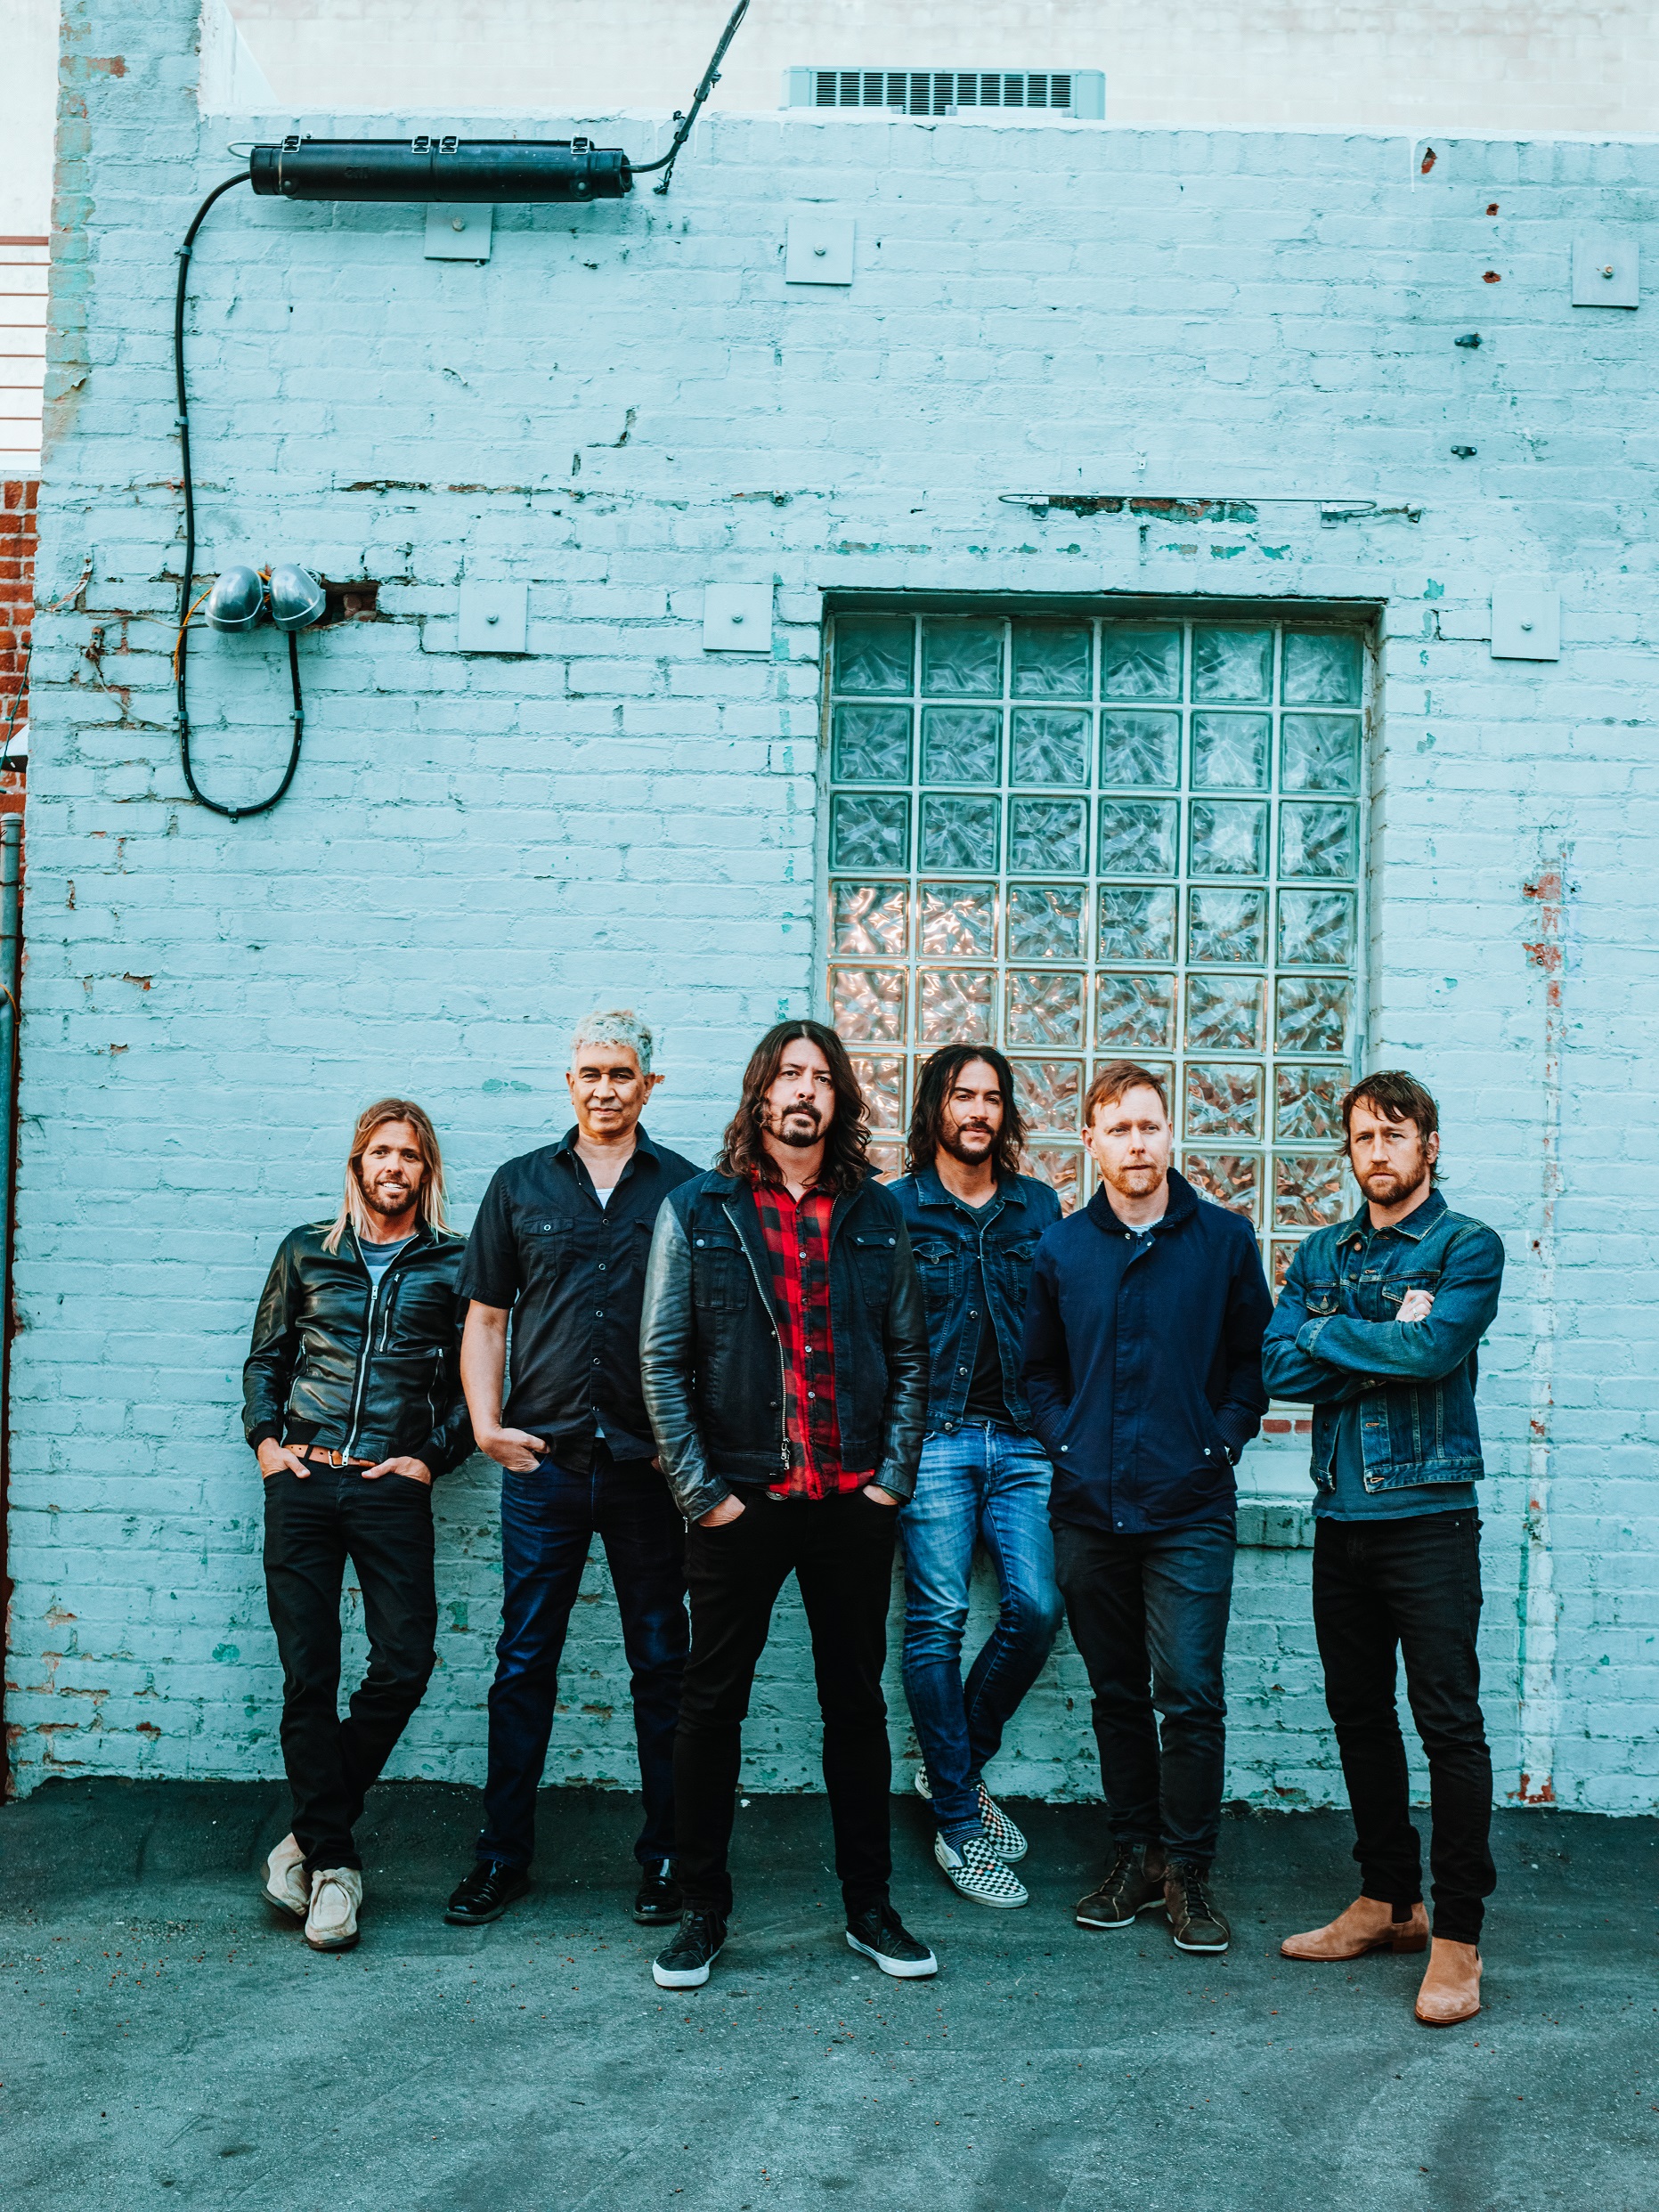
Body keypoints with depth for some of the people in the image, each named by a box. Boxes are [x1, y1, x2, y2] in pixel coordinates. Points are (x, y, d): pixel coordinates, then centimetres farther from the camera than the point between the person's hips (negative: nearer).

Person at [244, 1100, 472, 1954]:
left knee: (404, 1663, -7)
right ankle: (333, 1860, 10)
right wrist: (265, 1438, 5)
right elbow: (265, 1356, 18)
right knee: (308, 1675, 1)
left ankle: (313, 1832, 12)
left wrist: (433, 1457, -1)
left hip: (393, 1490, -1)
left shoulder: (454, 1265, 7)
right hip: (303, 1483, 1)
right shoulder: (306, 1250, 12)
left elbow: (476, 1378, 8)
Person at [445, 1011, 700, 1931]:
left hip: (649, 1467, -1)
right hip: (542, 1464, 1)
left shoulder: (686, 1190, 4)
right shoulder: (520, 1185, 9)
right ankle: (503, 1853, 19)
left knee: (661, 1664, 8)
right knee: (523, 1663, 7)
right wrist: (486, 1425, -1)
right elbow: (485, 1318, 10)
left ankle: (666, 1854, 20)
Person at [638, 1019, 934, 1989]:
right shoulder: (699, 1211, 0)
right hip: (742, 1500, -2)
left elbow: (911, 1353, 10)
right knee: (712, 1704, 6)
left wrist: (894, 1473, 0)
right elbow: (662, 1360, -2)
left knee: (858, 1703, 11)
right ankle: (704, 1908, 21)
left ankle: (870, 1906, 25)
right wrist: (701, 1490, -7)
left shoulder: (878, 1216, 7)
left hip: (854, 1503, 2)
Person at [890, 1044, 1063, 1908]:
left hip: (1021, 1439, 3)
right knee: (938, 1621, -2)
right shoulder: (896, 1209, 3)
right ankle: (958, 1822, 10)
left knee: (1037, 1608, -4)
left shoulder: (1038, 1207, 12)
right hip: (933, 1439, -3)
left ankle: (957, 1764, 21)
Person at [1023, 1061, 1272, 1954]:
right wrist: (1066, 1444, 3)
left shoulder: (1225, 1239, 2)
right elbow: (1039, 1368, 16)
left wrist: (1221, 1443, -3)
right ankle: (1134, 1854, 25)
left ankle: (1187, 1869, 11)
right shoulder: (1059, 1248, 6)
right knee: (1118, 1695, 12)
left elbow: (1255, 1359, 7)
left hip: (1191, 1510, -2)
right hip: (1090, 1507, 2)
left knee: (1190, 1695, -5)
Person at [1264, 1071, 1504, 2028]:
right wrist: (1387, 1351, -11)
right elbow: (1279, 1366, -1)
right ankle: (1388, 1900, 28)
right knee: (1359, 1713, 13)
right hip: (1342, 1515, 5)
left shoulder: (1468, 1246, -2)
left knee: (1450, 1723, -4)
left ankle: (1458, 1933, 6)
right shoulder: (1320, 1255, 12)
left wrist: (1330, 1335, -8)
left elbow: (1435, 1349, -20)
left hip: (1428, 1514, -5)